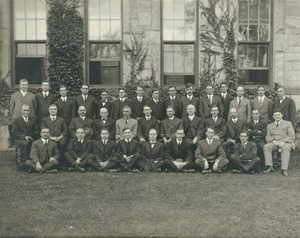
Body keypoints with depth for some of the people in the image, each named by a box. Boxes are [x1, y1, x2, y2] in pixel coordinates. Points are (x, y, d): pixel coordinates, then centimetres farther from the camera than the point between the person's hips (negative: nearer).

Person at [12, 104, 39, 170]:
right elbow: (14, 132, -2)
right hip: (19, 140, -3)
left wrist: (32, 137, -6)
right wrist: (24, 137, -15)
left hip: (30, 140, 3)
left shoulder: (33, 120, 19)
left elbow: (36, 132, 15)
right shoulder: (16, 120, 9)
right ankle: (26, 162, -27)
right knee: (25, 143, -35)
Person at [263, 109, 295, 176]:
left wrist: (283, 142, -13)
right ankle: (269, 167, -33)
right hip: (274, 143, 3)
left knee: (285, 148, -38)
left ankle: (284, 169, -43)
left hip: (285, 142, -2)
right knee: (266, 146, -29)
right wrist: (273, 141, -10)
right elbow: (268, 137, 14)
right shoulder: (270, 126, 26)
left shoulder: (288, 123, 18)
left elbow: (292, 136, 5)